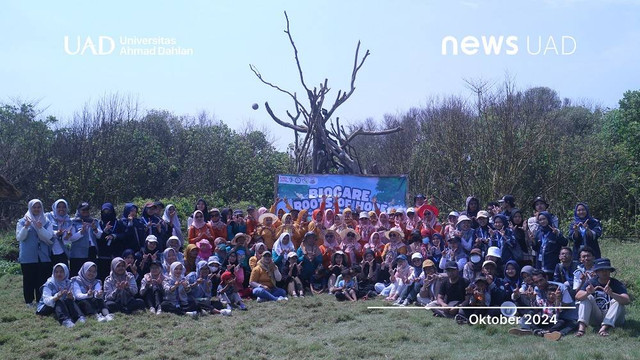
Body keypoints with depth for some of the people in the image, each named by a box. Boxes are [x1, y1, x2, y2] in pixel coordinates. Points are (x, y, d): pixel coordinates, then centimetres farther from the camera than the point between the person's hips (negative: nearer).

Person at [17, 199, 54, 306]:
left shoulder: (46, 222, 7)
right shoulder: (23, 221, 4)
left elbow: (49, 236, -6)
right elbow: (19, 238, -5)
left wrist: (40, 228, -21)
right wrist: (26, 227, -21)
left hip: (43, 256, 1)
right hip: (28, 257, -1)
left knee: (42, 279, 2)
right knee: (29, 280, 3)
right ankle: (29, 301, 13)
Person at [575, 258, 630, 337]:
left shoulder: (616, 284, -10)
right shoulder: (591, 282, -3)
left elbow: (627, 301, -28)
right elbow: (577, 297, -17)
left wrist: (611, 294, -46)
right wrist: (587, 293, -39)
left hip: (613, 319, -2)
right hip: (595, 318, 2)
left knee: (617, 301, -24)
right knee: (587, 297, -16)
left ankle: (604, 328, -38)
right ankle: (581, 327, -33)